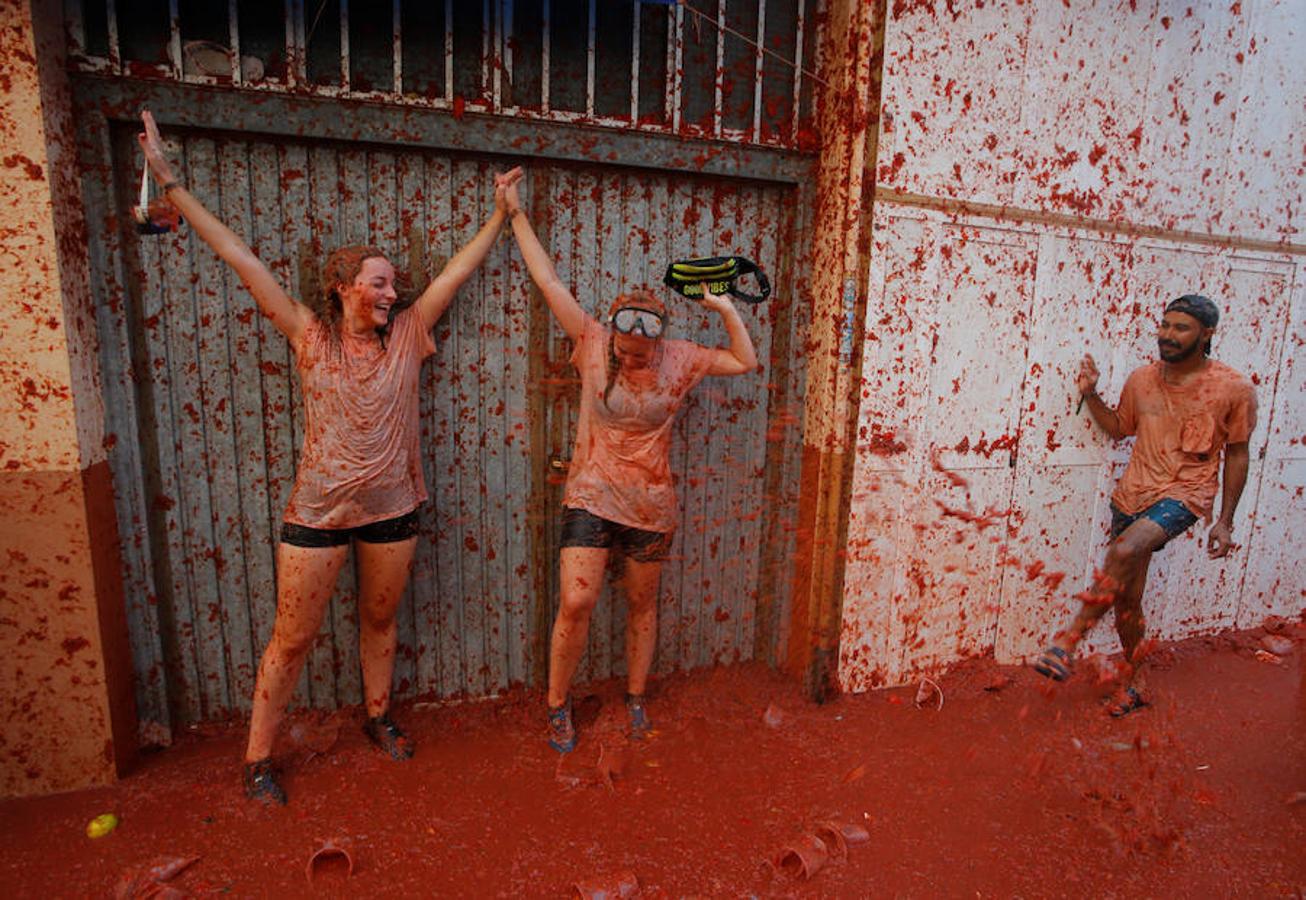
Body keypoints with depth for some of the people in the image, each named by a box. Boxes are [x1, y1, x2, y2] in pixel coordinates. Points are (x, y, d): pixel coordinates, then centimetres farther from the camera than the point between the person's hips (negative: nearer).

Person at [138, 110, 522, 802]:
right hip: (318, 511, -2)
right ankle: (257, 757, 26)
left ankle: (378, 717, 41)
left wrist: (503, 207, 8)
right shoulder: (309, 334, -5)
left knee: (379, 620, 19)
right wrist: (170, 183, -4)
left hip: (391, 508, 2)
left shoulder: (406, 334, -1)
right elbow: (238, 257, -5)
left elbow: (463, 264, 3)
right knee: (292, 639, 8)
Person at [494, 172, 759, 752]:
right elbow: (548, 280, -4)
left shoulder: (680, 359, -3)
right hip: (591, 500, -1)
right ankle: (558, 706, 15)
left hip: (650, 506, 2)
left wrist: (727, 310, -6)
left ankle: (636, 698, 35)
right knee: (576, 603, -9)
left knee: (643, 604, 14)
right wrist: (516, 214, -1)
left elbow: (746, 362, 5)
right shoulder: (592, 344, -6)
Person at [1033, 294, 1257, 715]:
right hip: (1134, 492, 5)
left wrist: (1224, 521, 2)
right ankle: (1132, 686, 29)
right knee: (1126, 600, 10)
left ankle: (1067, 641, -21)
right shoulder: (1141, 379, 4)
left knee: (1125, 552, -34)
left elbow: (1236, 453, 2)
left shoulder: (1234, 389, -6)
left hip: (1184, 494, -4)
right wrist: (1091, 395, 3)